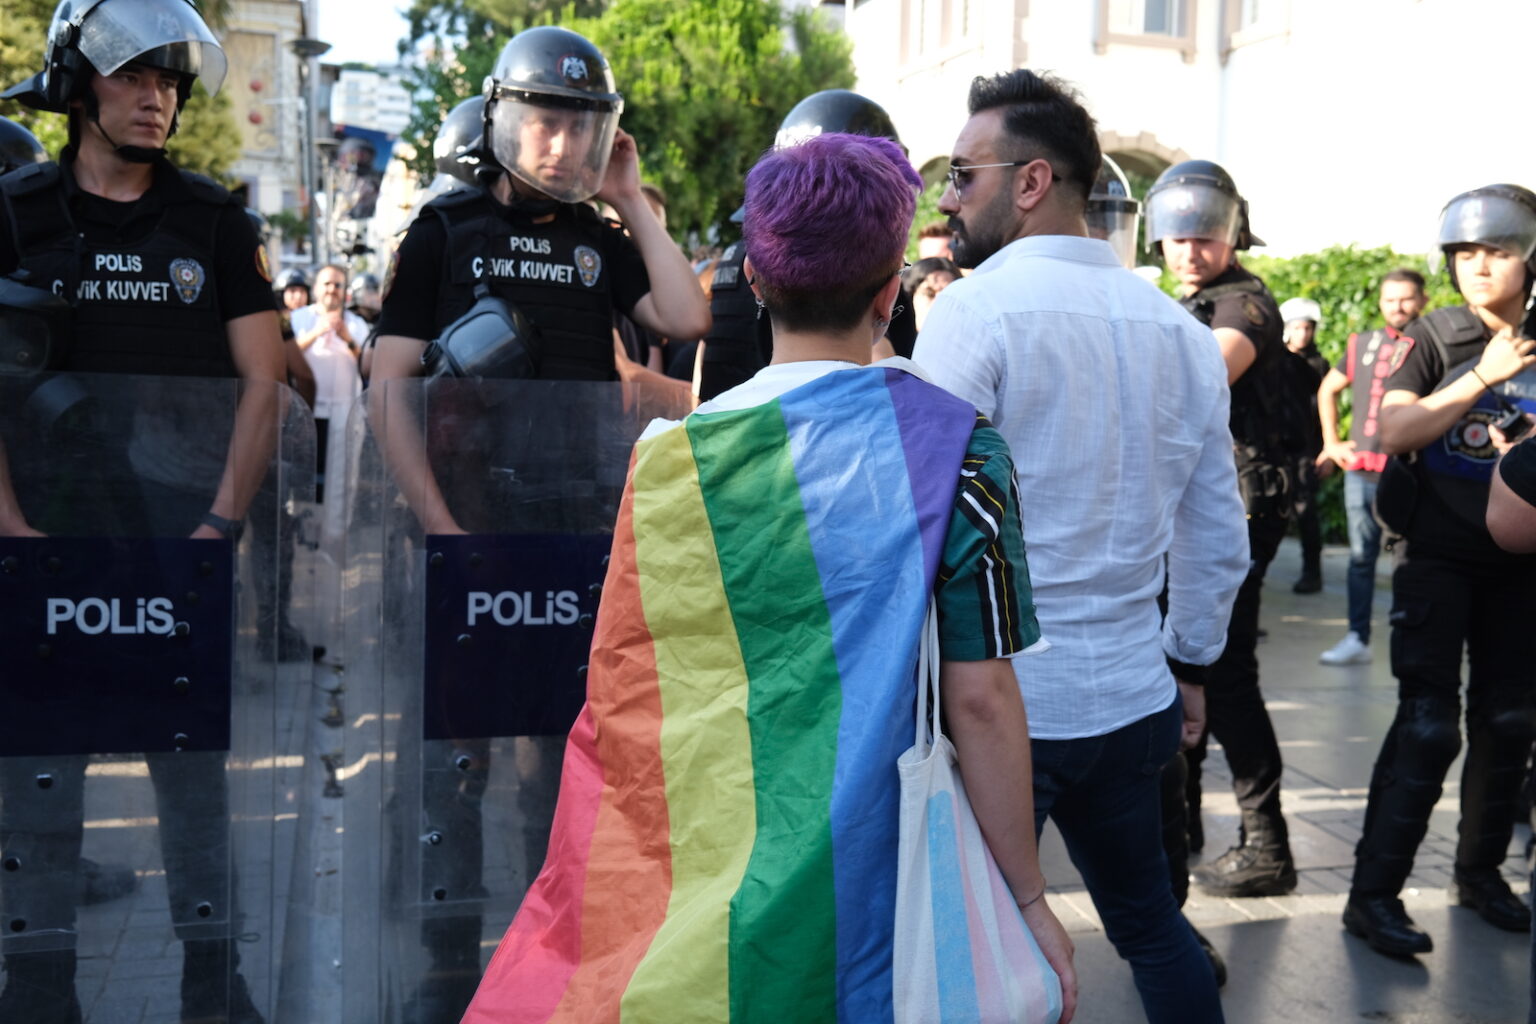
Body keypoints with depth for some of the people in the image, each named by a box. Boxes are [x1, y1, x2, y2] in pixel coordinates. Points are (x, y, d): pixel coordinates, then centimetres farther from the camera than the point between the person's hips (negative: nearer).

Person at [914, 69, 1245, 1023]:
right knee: (1148, 917, 22)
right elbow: (1218, 533, 12)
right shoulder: (1179, 329, 7)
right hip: (1131, 693, 7)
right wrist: (1191, 663, 24)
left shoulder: (975, 310, -12)